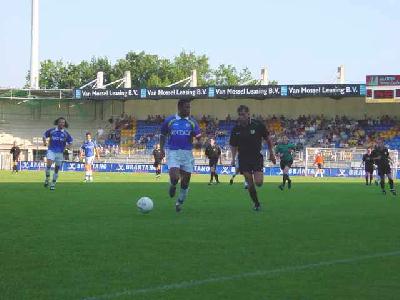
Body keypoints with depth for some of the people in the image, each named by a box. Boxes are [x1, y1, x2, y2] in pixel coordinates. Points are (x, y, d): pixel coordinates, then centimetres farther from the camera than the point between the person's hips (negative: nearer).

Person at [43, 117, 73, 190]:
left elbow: (70, 142, 15)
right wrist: (44, 142, 0)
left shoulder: (66, 133, 4)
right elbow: (44, 135, 17)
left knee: (56, 169, 6)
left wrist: (67, 144, -5)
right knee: (49, 164, -24)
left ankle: (53, 184, 18)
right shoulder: (51, 131, 1)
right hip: (51, 151, -2)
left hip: (60, 153, 2)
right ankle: (47, 179, -3)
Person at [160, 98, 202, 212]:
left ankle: (179, 203, 21)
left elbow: (199, 137, 4)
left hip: (187, 153, 2)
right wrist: (162, 149, 2)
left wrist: (198, 139, -19)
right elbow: (163, 135, 13)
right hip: (173, 152, -2)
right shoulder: (169, 120, 2)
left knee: (185, 181, 2)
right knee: (174, 177, -21)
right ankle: (173, 186, 16)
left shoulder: (192, 122, 6)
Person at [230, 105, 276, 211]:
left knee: (258, 182, -12)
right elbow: (233, 145, 9)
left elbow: (267, 138, 4)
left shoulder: (258, 125, -8)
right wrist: (233, 158, -2)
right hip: (243, 158, 2)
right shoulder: (236, 129, -2)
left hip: (257, 156, -2)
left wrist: (271, 153, 5)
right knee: (250, 183, -3)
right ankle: (256, 203, 12)